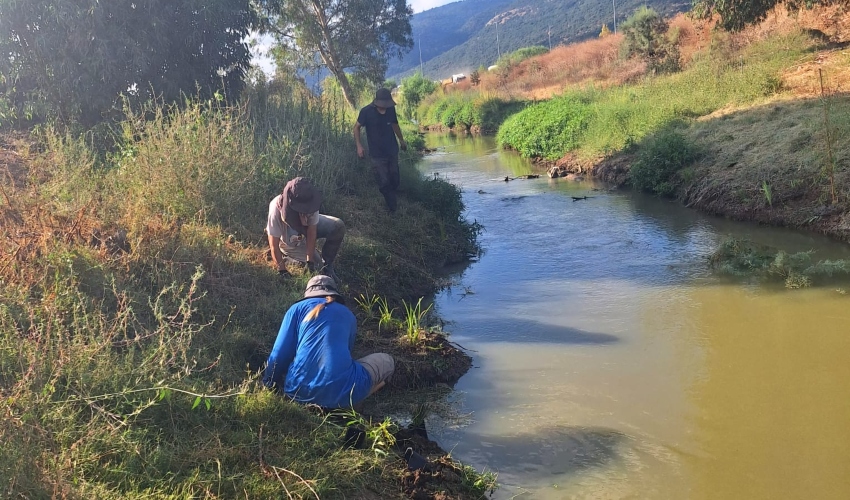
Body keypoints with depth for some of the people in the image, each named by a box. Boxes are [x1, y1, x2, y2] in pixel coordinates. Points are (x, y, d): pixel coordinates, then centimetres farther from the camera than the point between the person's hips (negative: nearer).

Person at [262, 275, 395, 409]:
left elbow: (280, 354, 12)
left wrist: (269, 384, 28)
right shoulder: (348, 315, 22)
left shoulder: (297, 308, 16)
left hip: (298, 389, 1)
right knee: (387, 360, 25)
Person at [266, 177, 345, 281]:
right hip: (289, 243, -3)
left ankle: (327, 266, -3)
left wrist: (310, 261, -25)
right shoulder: (276, 209, -40)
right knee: (317, 267, -13)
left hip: (307, 229, 3)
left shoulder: (309, 201, -32)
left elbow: (311, 232, -22)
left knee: (338, 227, -19)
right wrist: (283, 271, -29)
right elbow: (274, 246, -32)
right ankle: (286, 259, 10)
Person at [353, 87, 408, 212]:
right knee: (384, 183, -4)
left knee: (394, 180, 14)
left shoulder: (391, 109, -6)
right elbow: (357, 127, -5)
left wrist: (401, 140, 24)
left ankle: (392, 202, 37)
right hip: (377, 154, -4)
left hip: (392, 151, 4)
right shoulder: (366, 112, -18)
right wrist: (359, 145, -14)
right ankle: (394, 208, 9)